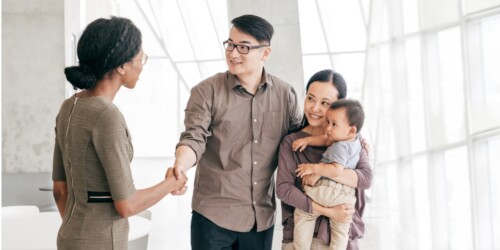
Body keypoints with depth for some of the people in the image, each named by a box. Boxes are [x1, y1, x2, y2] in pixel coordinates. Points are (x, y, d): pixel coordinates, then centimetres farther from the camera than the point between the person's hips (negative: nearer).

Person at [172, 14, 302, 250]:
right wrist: (180, 165, -32)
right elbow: (194, 139, -13)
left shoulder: (285, 94, 3)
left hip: (262, 216, 3)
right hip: (214, 214, -3)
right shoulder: (207, 91, -6)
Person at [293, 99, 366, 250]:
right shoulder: (354, 140, 10)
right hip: (346, 194, 8)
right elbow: (325, 139, 17)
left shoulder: (340, 147, -18)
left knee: (302, 214, 10)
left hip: (327, 190, -8)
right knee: (341, 230, 18)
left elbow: (336, 170, -30)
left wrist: (313, 168, -23)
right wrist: (306, 140, 10)